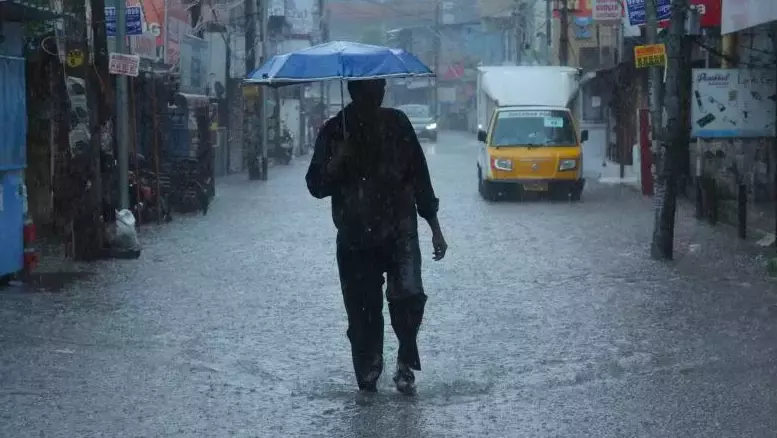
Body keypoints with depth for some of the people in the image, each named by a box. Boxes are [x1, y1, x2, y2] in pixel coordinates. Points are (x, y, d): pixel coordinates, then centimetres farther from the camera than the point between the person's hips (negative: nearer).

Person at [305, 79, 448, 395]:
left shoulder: (396, 123, 5)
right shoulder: (335, 131, 2)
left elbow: (419, 175, 10)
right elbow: (316, 186, 0)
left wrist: (435, 228, 8)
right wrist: (338, 161, -19)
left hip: (399, 229, 0)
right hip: (355, 237, 0)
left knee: (409, 294, -22)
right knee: (363, 315, 1)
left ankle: (406, 362, -1)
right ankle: (367, 382, 17)